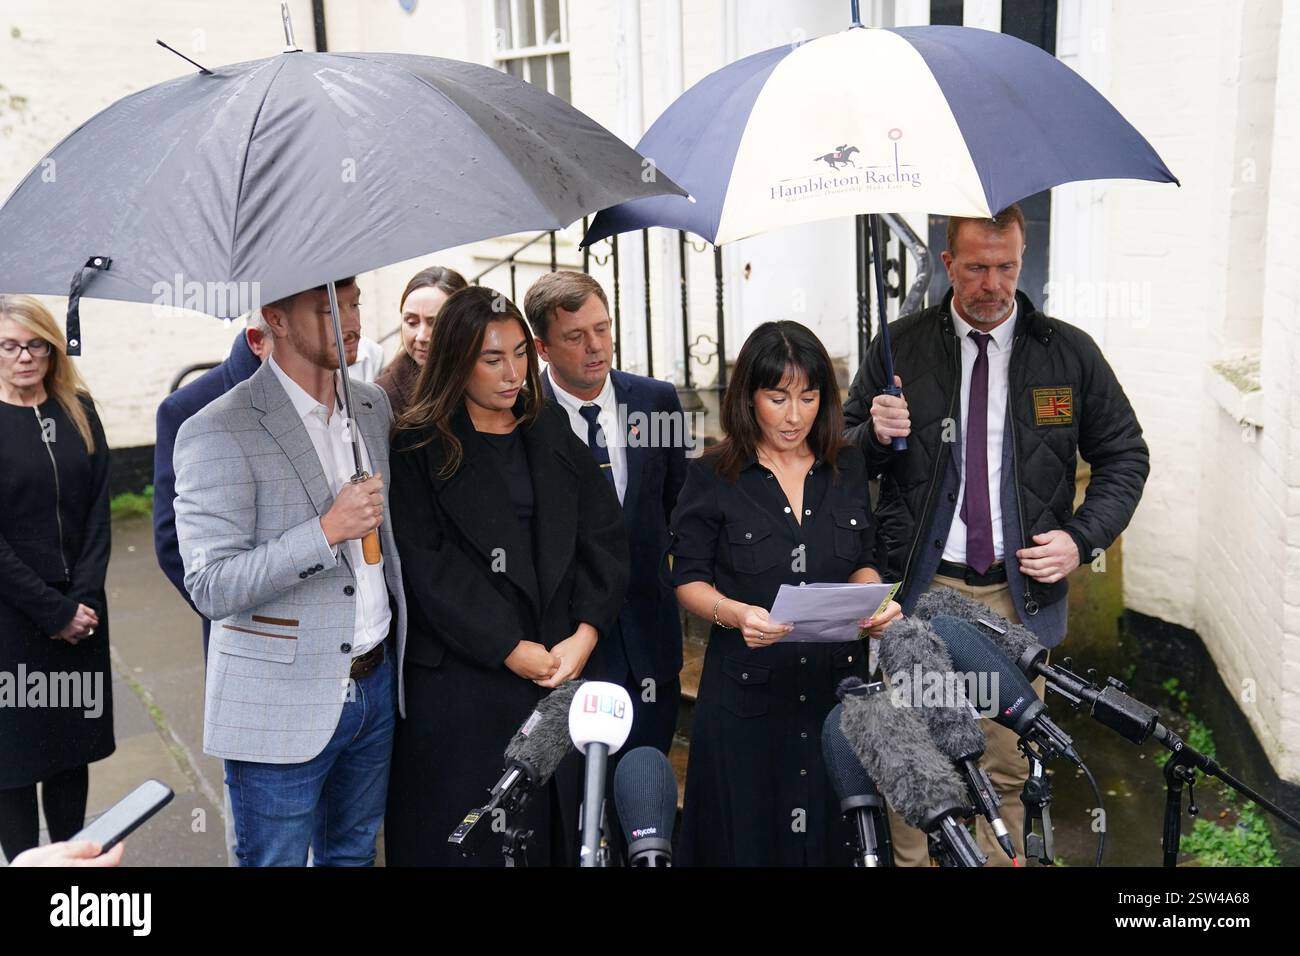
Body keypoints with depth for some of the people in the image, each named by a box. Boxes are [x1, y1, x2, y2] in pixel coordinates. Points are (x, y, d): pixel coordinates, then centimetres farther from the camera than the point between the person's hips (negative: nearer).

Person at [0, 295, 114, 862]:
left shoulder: (78, 412, 5)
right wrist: (52, 610, -13)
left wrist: (84, 598, -8)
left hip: (80, 609, 4)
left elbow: (98, 511, 2)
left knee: (73, 739, 12)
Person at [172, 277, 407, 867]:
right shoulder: (218, 433, -16)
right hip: (282, 704, -6)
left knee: (353, 853, 22)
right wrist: (327, 530, -27)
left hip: (376, 683, 6)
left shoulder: (374, 405, 6)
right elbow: (211, 588, -20)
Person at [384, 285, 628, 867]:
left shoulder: (552, 437, 11)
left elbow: (603, 536, 5)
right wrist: (511, 649, -13)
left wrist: (585, 633, -7)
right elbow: (428, 568, -11)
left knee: (552, 825, 8)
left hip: (558, 668, 4)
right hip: (460, 682, -4)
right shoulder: (419, 450, -3)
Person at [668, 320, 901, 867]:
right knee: (749, 837, 7)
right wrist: (735, 613, -21)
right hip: (746, 686, -3)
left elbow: (862, 562, 14)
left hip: (838, 679, 3)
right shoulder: (713, 477, -5)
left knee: (835, 833, 10)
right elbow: (688, 581, -2)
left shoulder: (847, 468, 5)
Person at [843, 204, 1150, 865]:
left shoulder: (1070, 353, 5)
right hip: (921, 587, 0)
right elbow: (846, 457, 11)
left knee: (1007, 770, 8)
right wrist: (874, 434, -13)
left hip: (1021, 593, 1)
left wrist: (1083, 539, -4)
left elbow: (1124, 456, 11)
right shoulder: (900, 347, 4)